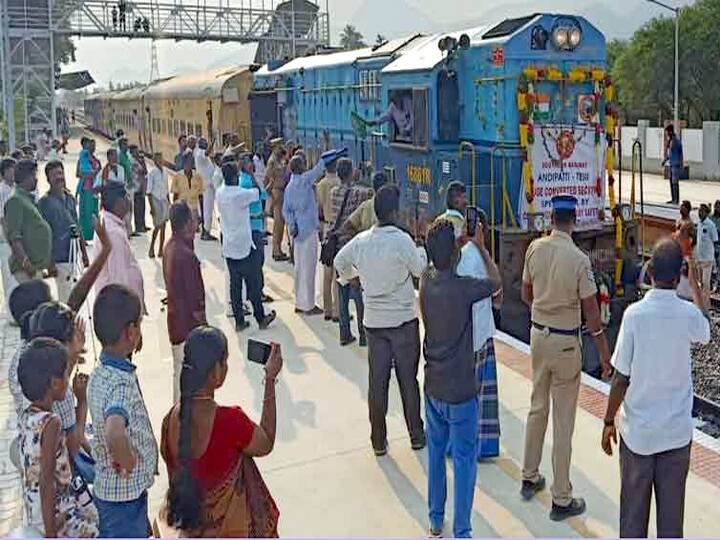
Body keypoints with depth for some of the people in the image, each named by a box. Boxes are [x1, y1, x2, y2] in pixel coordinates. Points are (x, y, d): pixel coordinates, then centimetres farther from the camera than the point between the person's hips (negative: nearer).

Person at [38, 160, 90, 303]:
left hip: (72, 254, 6)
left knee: (67, 294, 14)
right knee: (66, 297, -4)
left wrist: (84, 253, 15)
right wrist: (49, 262, -15)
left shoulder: (70, 198, 11)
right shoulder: (44, 202, -8)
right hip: (58, 257, -6)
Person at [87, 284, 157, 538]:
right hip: (126, 493, -9)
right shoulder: (121, 382, -30)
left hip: (107, 488, 9)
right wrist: (127, 462, -30)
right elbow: (114, 433, -49)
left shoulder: (100, 372, -1)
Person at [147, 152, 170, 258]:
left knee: (163, 227, 4)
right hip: (156, 200, -5)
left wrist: (169, 203, 14)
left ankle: (161, 250, 9)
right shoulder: (152, 172, -7)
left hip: (164, 201, 5)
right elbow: (149, 191, -8)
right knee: (157, 226, -8)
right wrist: (151, 207, -13)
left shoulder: (165, 172, 10)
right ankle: (151, 249, 5)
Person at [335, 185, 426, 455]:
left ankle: (379, 441, 16)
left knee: (377, 381, 8)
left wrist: (347, 276, 35)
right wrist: (421, 247, 10)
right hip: (403, 319, -4)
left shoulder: (361, 240, 0)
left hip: (374, 321, 4)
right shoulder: (401, 240, -17)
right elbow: (421, 270, -6)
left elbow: (340, 261, 16)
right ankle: (416, 435, 20)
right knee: (408, 379, 9)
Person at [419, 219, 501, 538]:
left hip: (433, 387, 6)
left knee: (435, 453, 20)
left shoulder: (426, 281, -6)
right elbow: (496, 282, -2)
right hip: (460, 391, -6)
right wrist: (481, 246, 8)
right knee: (464, 460, 7)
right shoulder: (463, 288, -22)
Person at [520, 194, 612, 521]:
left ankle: (530, 478, 34)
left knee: (537, 408, 21)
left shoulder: (535, 248, -5)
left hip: (538, 334, 5)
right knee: (564, 421, 4)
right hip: (565, 342, -5)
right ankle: (561, 500, 14)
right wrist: (604, 353, -4)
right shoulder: (579, 259, -19)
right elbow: (591, 312, -14)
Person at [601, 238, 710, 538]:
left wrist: (609, 421, 0)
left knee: (634, 508, 13)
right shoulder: (689, 314, -11)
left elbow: (621, 378, -14)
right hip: (677, 431, 2)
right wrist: (694, 281, 21)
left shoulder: (634, 314, -17)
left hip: (638, 431, -1)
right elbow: (705, 333, 16)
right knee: (672, 508, 14)